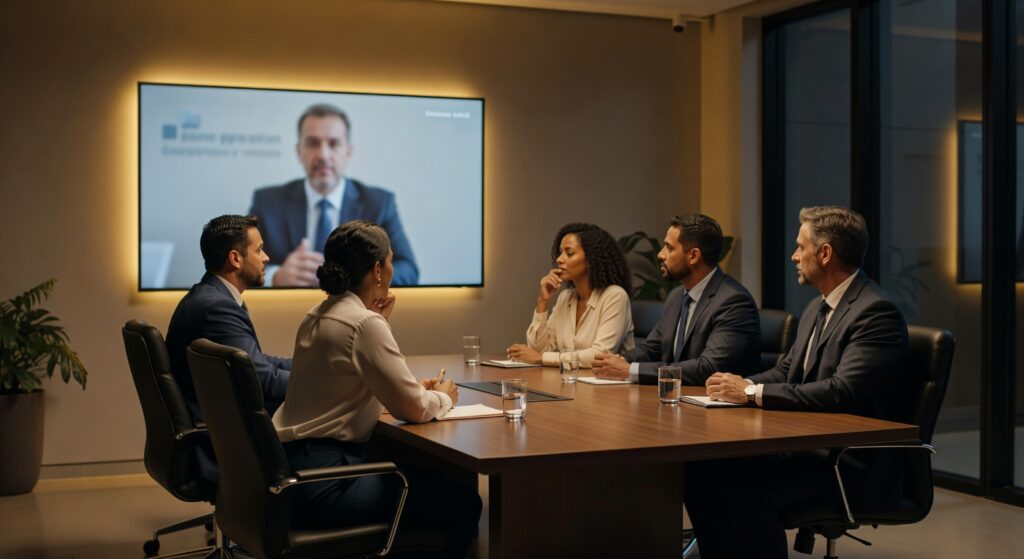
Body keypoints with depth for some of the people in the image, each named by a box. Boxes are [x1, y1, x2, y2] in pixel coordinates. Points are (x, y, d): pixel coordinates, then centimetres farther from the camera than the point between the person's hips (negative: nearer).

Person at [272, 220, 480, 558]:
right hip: (320, 479, -10)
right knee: (463, 503, -7)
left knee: (426, 476, 24)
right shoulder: (364, 323, -17)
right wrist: (443, 397, 6)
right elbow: (413, 409, -15)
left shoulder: (318, 316, 12)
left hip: (295, 466, 10)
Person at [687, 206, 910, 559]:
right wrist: (743, 385, -4)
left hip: (852, 463, -9)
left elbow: (842, 392, -25)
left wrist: (753, 393, -22)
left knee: (747, 488, -29)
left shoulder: (876, 312, -15)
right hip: (807, 444, 9)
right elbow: (786, 371, 18)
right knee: (701, 467, -10)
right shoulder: (817, 308, 15)